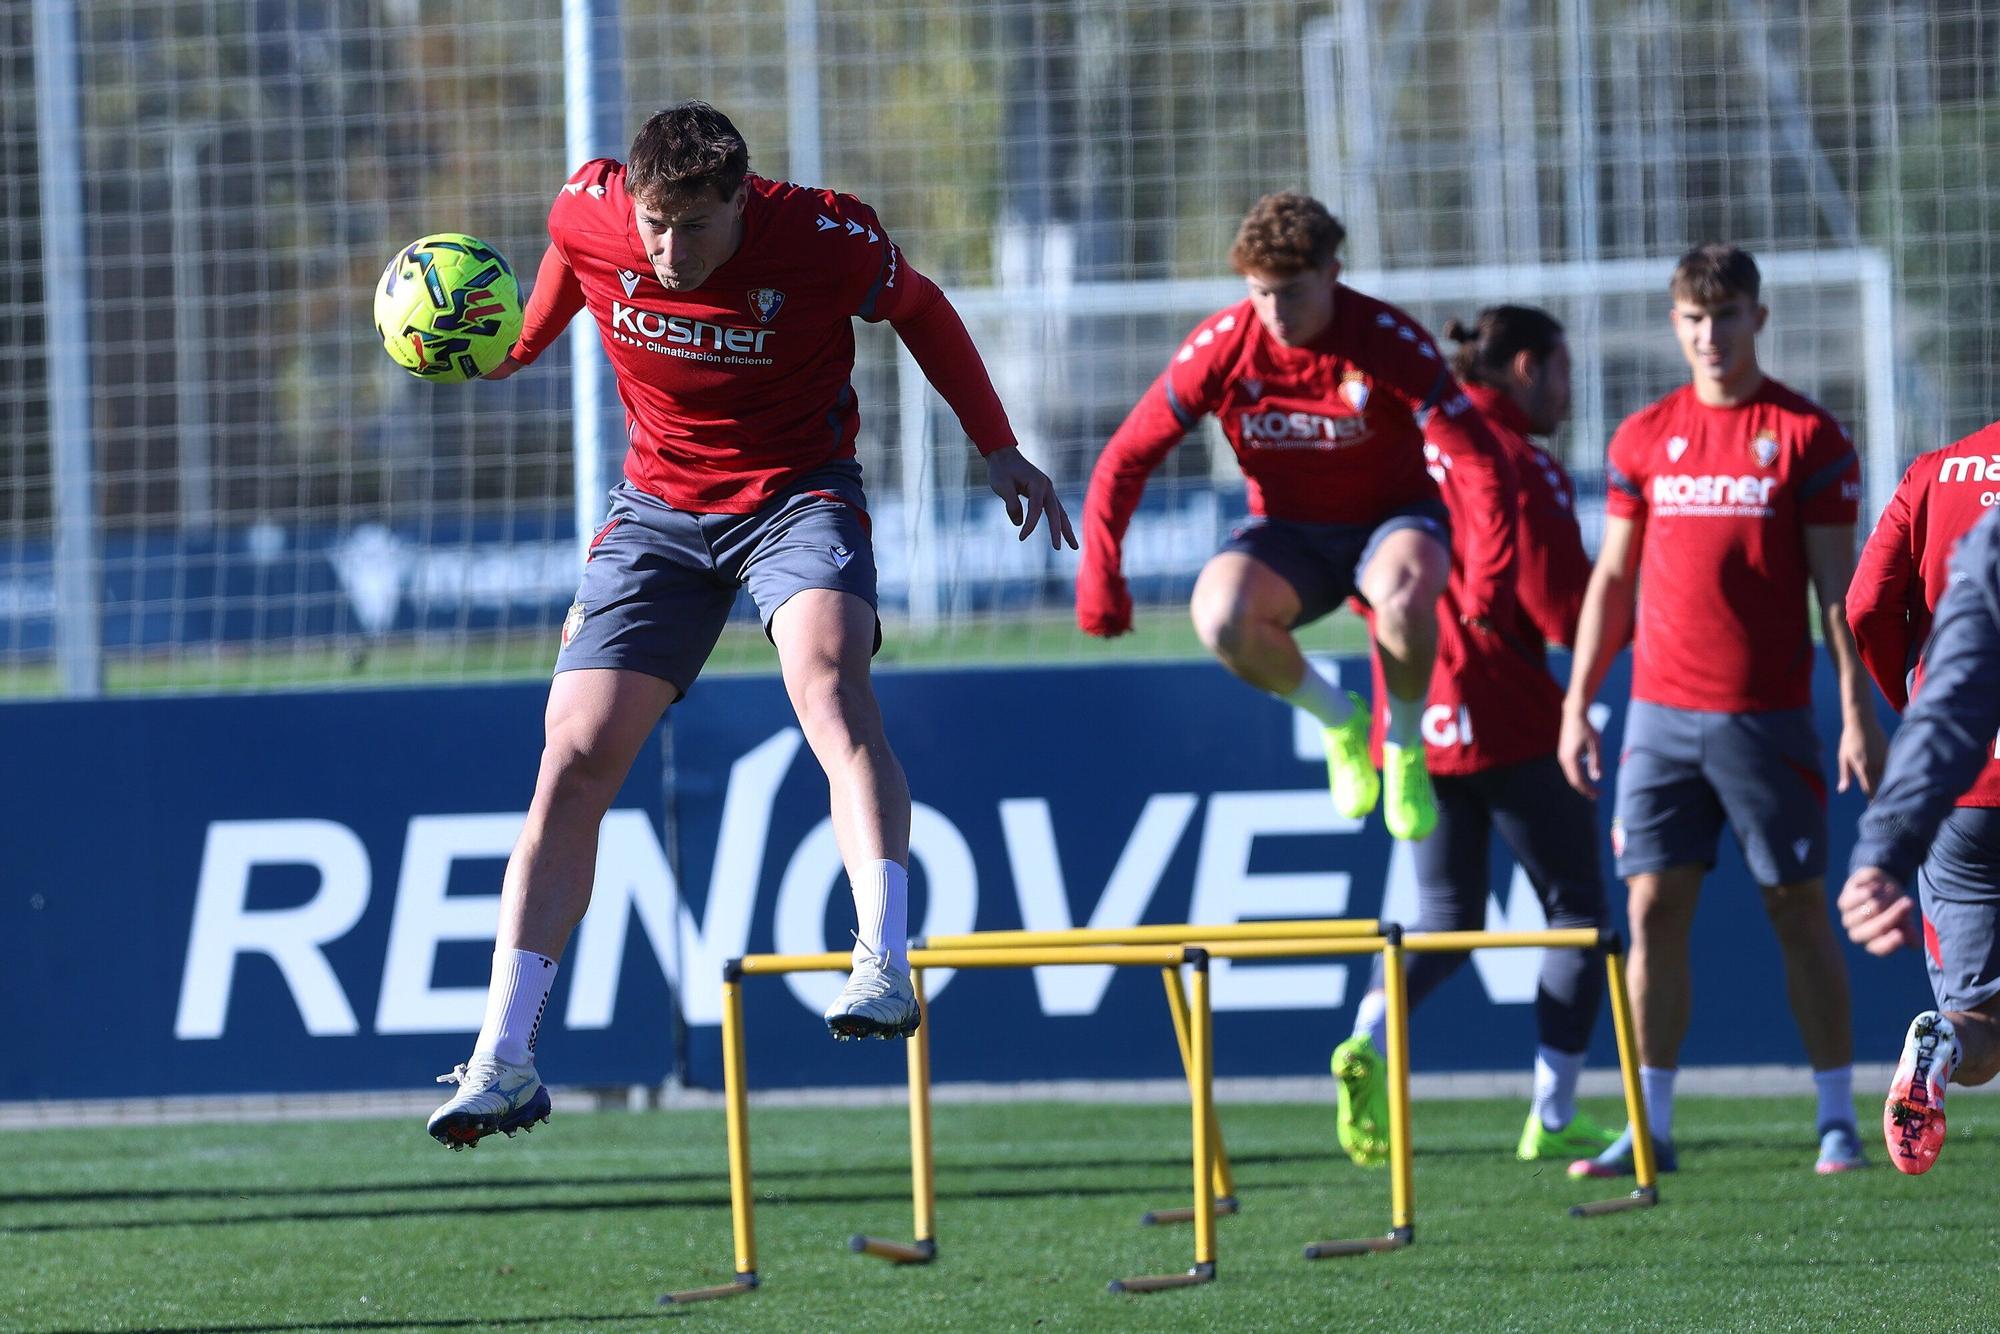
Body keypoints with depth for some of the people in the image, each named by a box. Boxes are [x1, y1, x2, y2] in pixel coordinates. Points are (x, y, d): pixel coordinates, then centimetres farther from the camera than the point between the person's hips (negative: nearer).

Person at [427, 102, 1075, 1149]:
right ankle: (502, 1059, -4)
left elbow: (921, 311, 1)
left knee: (828, 678, -34)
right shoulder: (588, 217, -14)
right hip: (659, 504, 3)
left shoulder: (825, 240, -20)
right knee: (576, 755, -7)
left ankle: (884, 964, -45)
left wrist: (998, 448, 5)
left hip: (797, 492, -3)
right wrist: (509, 346, 17)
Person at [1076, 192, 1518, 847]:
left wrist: (1490, 576, -30)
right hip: (1287, 534, 2)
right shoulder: (1220, 348, -13)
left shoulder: (1392, 343, -20)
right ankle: (1337, 718, -2)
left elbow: (1478, 461, -20)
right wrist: (1100, 580, -9)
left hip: (1391, 521, -2)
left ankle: (1404, 749, -9)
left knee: (1404, 595, -40)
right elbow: (1124, 462, -5)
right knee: (1219, 614, -32)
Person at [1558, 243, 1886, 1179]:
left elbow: (1836, 585, -2)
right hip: (1661, 710, 3)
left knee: (1798, 907, 1)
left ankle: (1838, 1119, 6)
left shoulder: (1808, 436, 0)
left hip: (1768, 714, -3)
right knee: (1653, 906, -1)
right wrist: (1576, 704, 9)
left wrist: (1857, 711, -8)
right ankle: (1649, 1126, 3)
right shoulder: (1644, 438, 10)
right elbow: (1613, 580, 14)